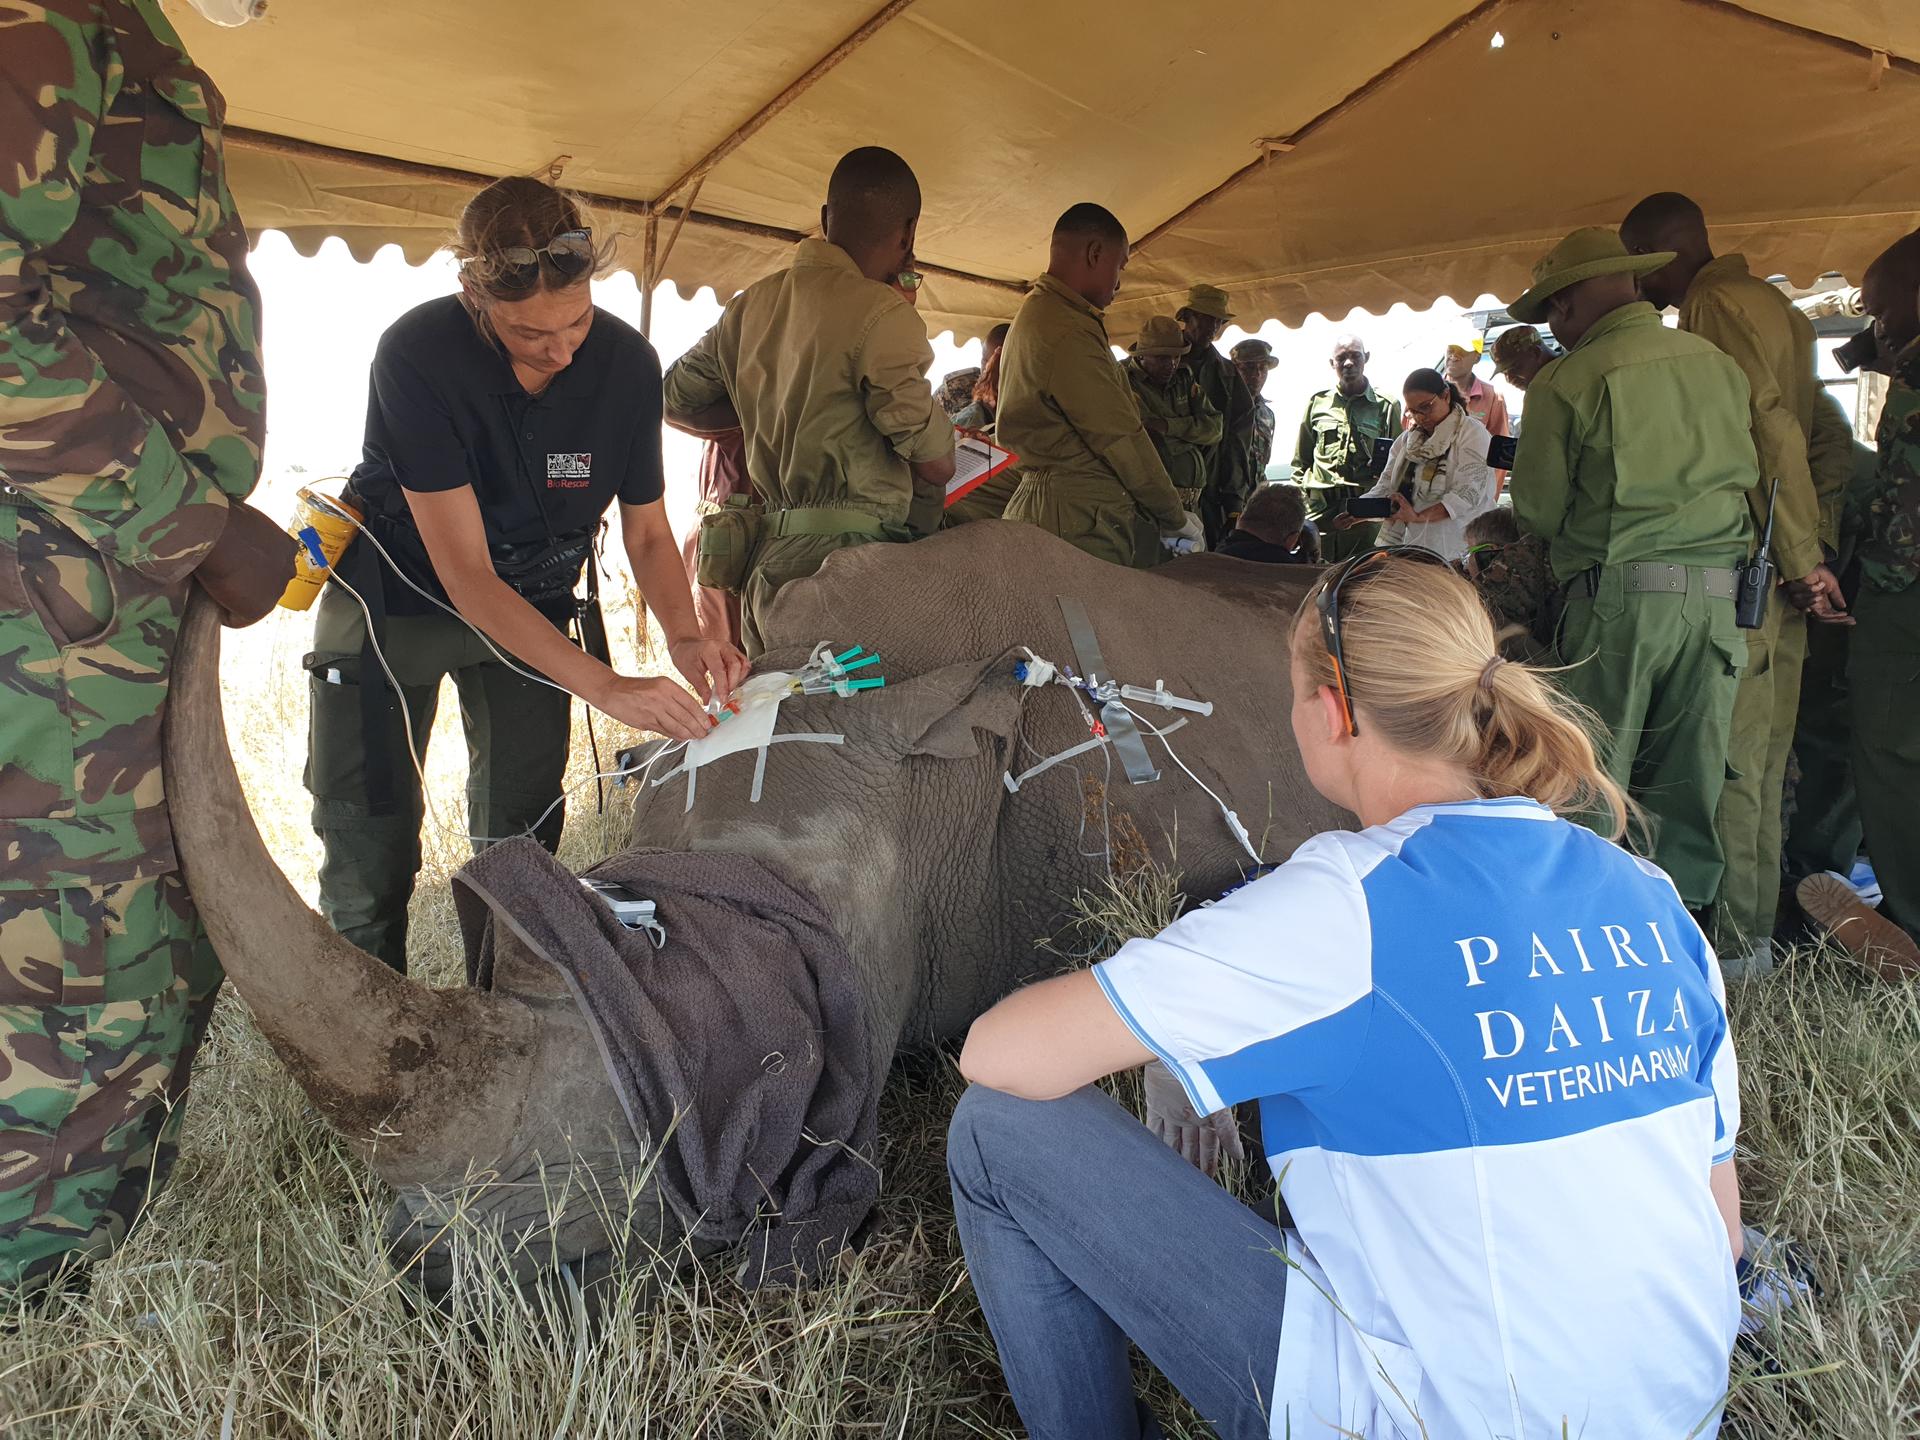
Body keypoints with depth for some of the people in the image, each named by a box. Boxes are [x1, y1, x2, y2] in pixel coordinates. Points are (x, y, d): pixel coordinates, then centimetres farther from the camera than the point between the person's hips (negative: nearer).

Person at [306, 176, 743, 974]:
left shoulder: (626, 360, -16)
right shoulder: (418, 355, -28)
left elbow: (647, 530, -4)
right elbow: (466, 574, -29)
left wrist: (684, 634, -24)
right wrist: (606, 686, -37)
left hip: (531, 602, 3)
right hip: (399, 594, -3)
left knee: (521, 836, 2)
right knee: (368, 846, -6)